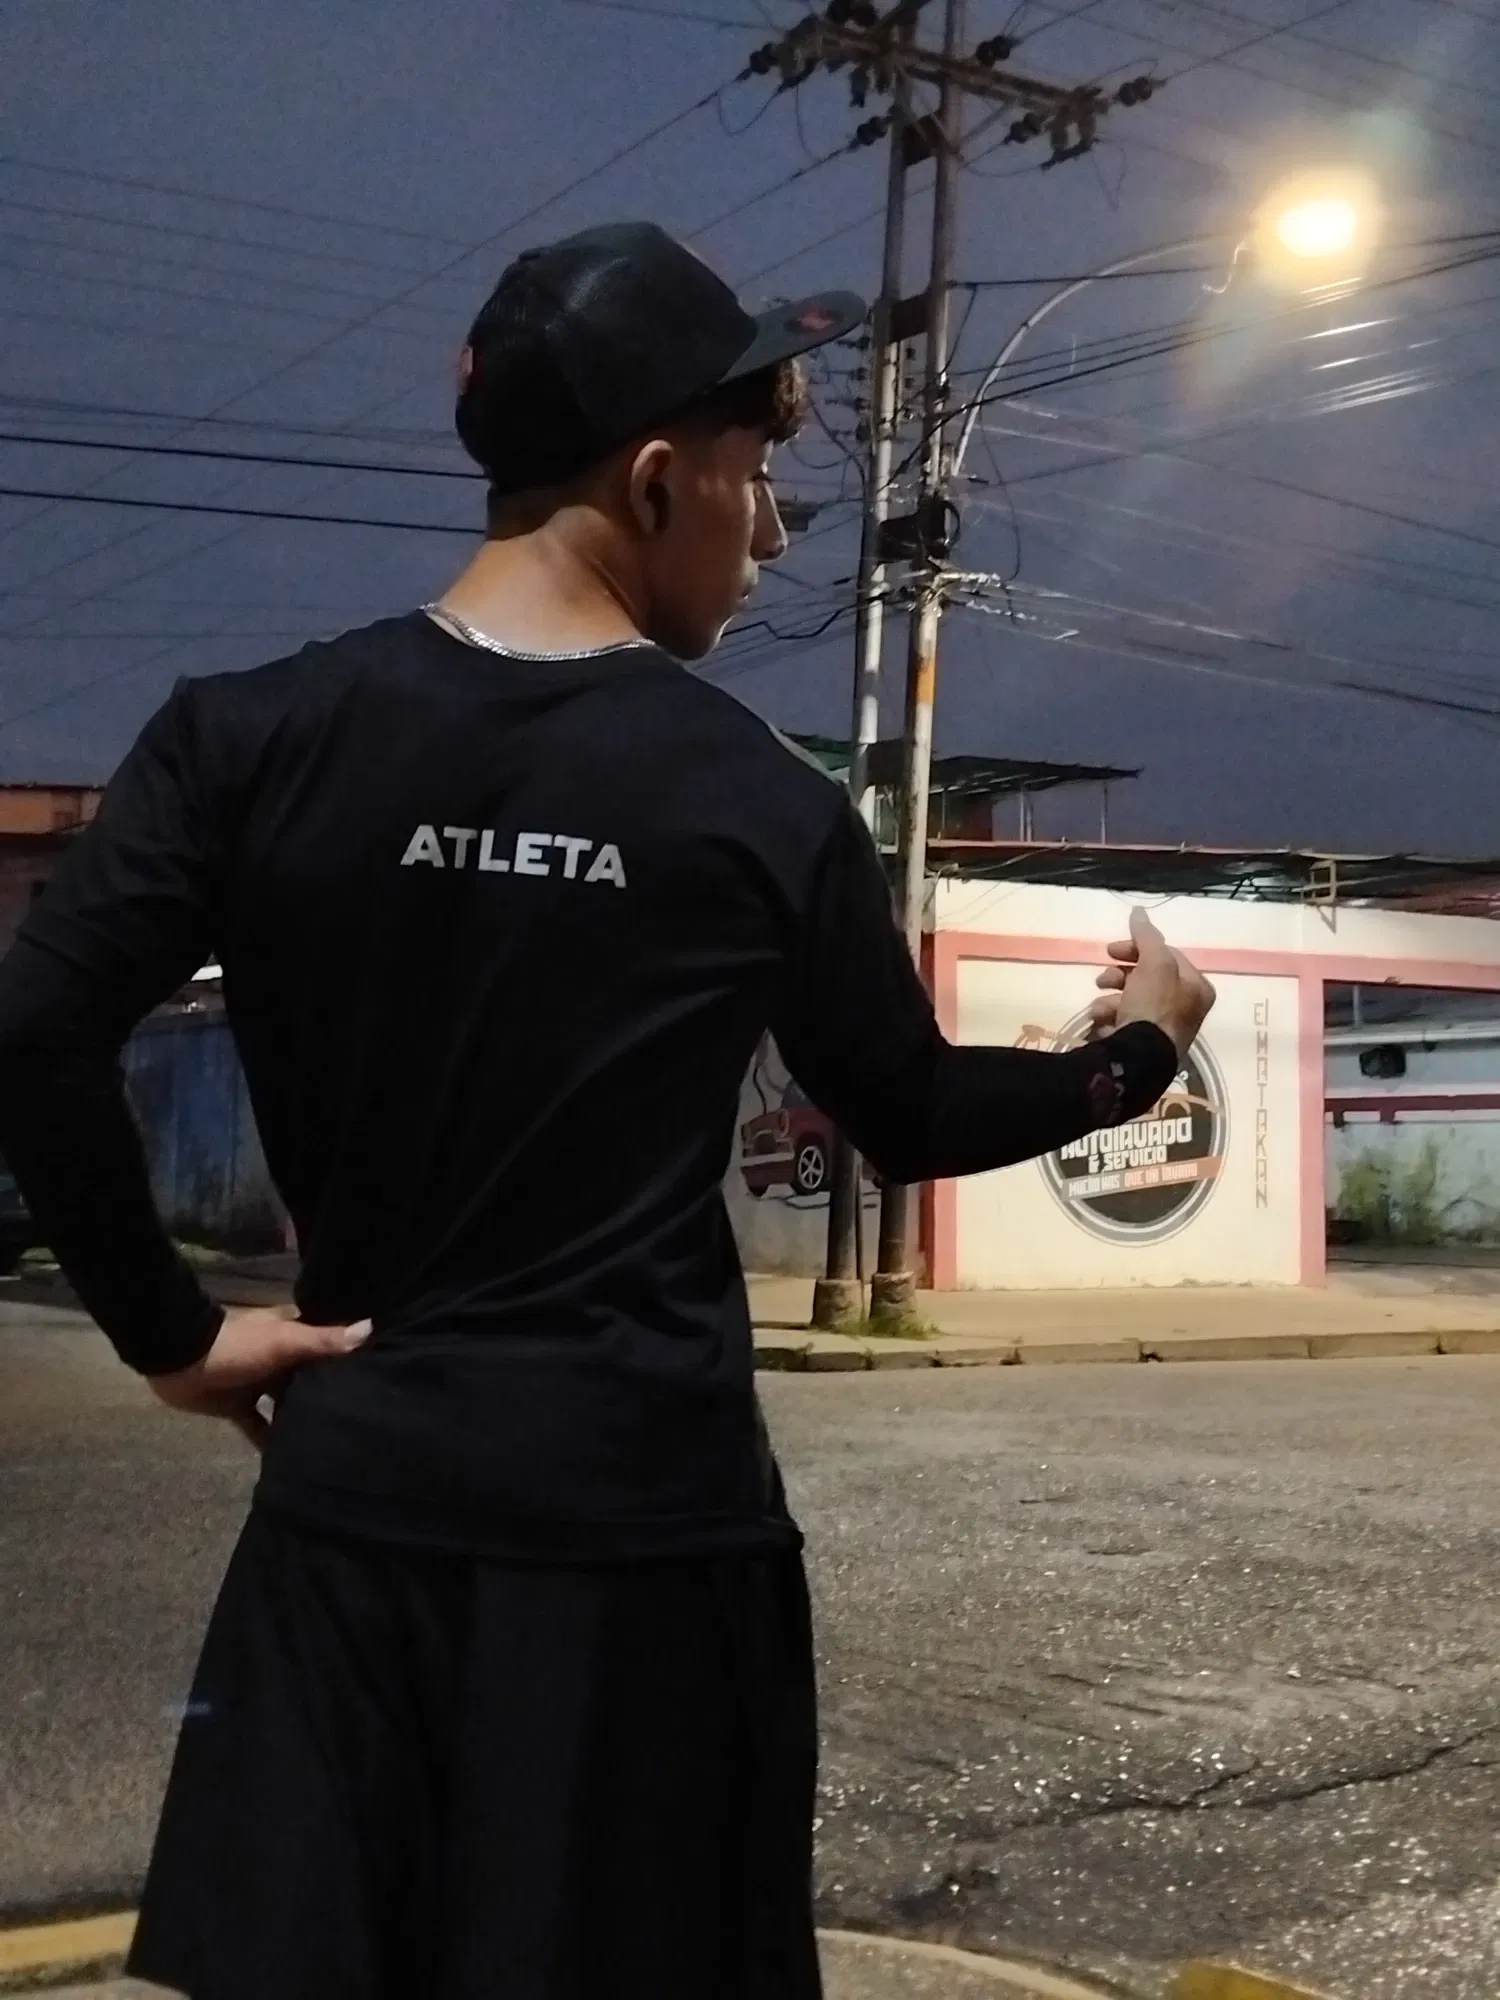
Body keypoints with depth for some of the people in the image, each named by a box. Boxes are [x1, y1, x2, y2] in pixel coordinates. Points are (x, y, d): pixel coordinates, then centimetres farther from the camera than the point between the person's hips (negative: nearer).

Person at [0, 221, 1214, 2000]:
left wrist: (168, 1331, 0)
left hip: (357, 1495, 2)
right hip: (648, 1508, -1)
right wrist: (1138, 1047, 25)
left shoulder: (251, 734, -4)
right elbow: (912, 1119, 8)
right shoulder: (761, 804, -5)